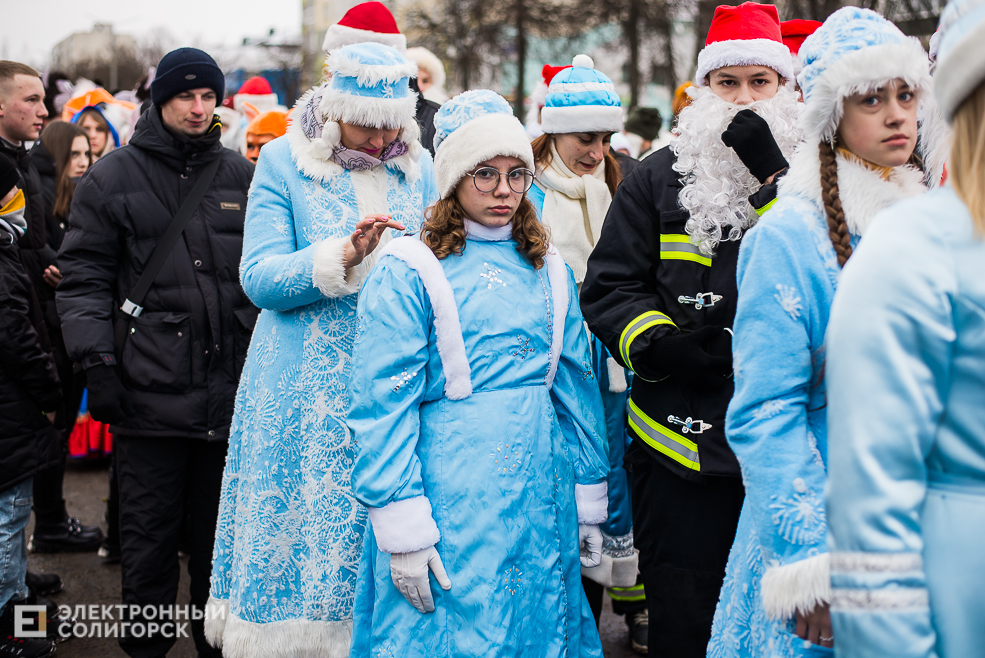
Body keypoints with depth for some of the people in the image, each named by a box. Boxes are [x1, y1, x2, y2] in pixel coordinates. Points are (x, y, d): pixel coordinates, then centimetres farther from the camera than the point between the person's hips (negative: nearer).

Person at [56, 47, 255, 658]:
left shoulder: (240, 176, 10)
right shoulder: (113, 178, 1)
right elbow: (84, 279, -2)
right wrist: (96, 358, -10)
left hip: (230, 392, 3)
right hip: (150, 393, -3)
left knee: (221, 533, 13)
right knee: (151, 537, 4)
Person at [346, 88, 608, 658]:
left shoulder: (548, 270, 11)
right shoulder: (410, 272, -6)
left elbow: (576, 386, 14)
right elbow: (384, 403, -10)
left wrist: (589, 501, 12)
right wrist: (402, 527, -15)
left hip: (542, 498, 5)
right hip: (450, 498, -5)